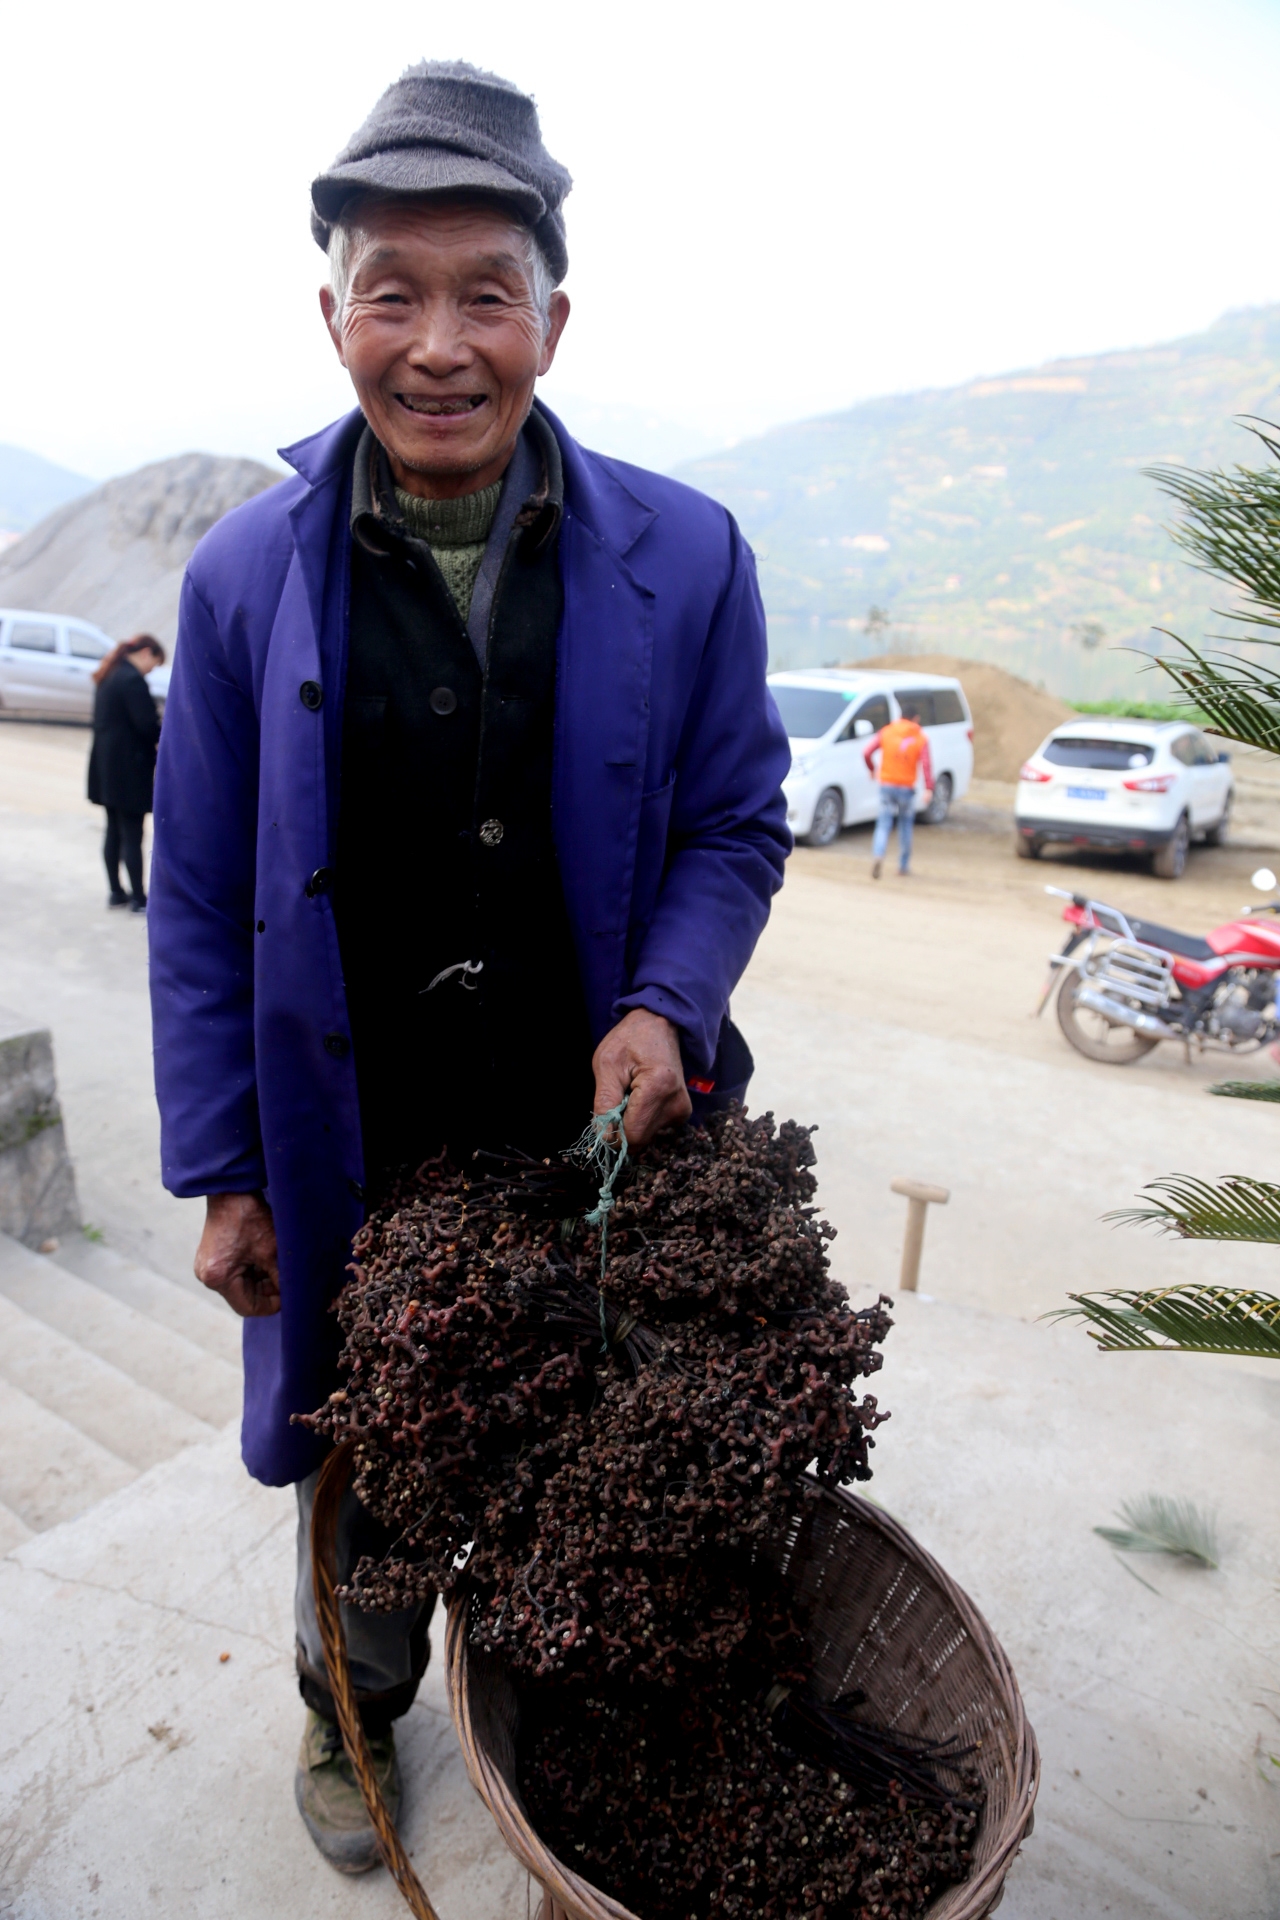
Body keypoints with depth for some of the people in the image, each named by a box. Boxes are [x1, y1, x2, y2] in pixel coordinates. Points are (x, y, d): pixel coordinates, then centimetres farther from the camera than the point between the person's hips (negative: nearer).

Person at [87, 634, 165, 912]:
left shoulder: (109, 677, 13)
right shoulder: (133, 680, -17)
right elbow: (146, 725, -21)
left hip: (107, 767, 9)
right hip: (129, 769, -9)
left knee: (114, 831, 15)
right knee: (132, 835, -3)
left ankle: (116, 892, 23)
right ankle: (139, 899, 3)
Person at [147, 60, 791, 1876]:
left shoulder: (684, 558, -8)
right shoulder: (245, 575, -6)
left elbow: (734, 825, 1)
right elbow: (201, 901, -1)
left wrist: (668, 1006, -17)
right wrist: (223, 1174, 0)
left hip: (596, 1129, 1)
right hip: (355, 1148, 1)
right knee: (364, 1455, 23)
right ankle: (352, 1713, 57)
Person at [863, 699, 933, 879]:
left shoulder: (886, 732, 3)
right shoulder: (921, 738, -1)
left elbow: (867, 752, -4)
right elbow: (926, 763, -13)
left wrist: (871, 769, 14)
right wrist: (928, 788, -16)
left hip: (886, 785, 1)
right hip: (907, 788, -1)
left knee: (884, 825, 2)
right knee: (905, 825, 15)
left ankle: (878, 856, -24)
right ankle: (903, 865, 21)